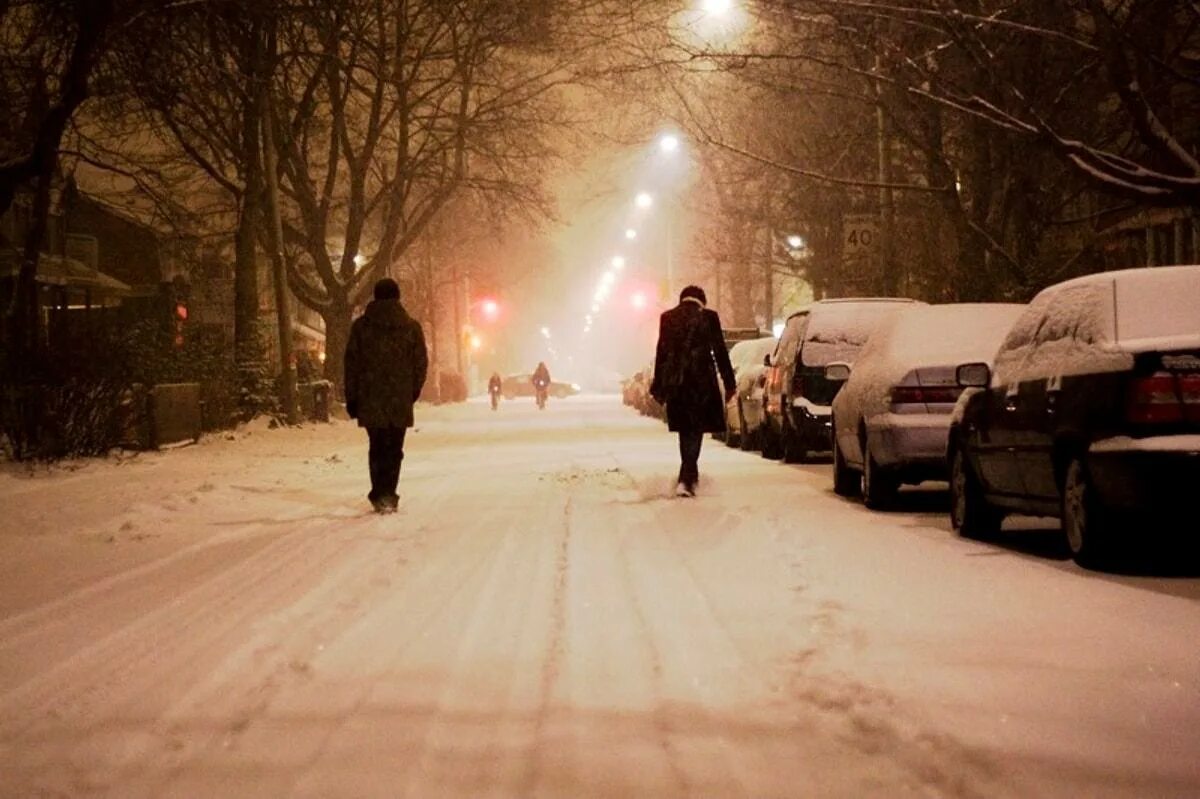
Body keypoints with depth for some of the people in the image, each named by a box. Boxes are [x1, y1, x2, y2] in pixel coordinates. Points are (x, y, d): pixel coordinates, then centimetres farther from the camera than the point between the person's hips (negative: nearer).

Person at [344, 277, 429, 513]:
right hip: (401, 399, 0)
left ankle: (380, 495, 1)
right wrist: (414, 391, 16)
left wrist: (351, 397, 6)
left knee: (377, 447, 9)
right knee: (394, 448, 5)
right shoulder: (411, 326, 1)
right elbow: (421, 362, 3)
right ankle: (388, 494, -4)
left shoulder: (361, 325, 1)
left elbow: (351, 363, 1)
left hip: (370, 399, 0)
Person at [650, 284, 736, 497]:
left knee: (685, 430, 18)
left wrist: (658, 386, 11)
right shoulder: (708, 317, -3)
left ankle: (690, 474, 30)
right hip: (701, 380, -3)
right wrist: (729, 383, 5)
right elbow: (719, 352, -2)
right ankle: (685, 479, -14)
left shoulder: (667, 318, 4)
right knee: (696, 429, -1)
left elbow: (661, 352, 5)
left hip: (674, 382, 3)